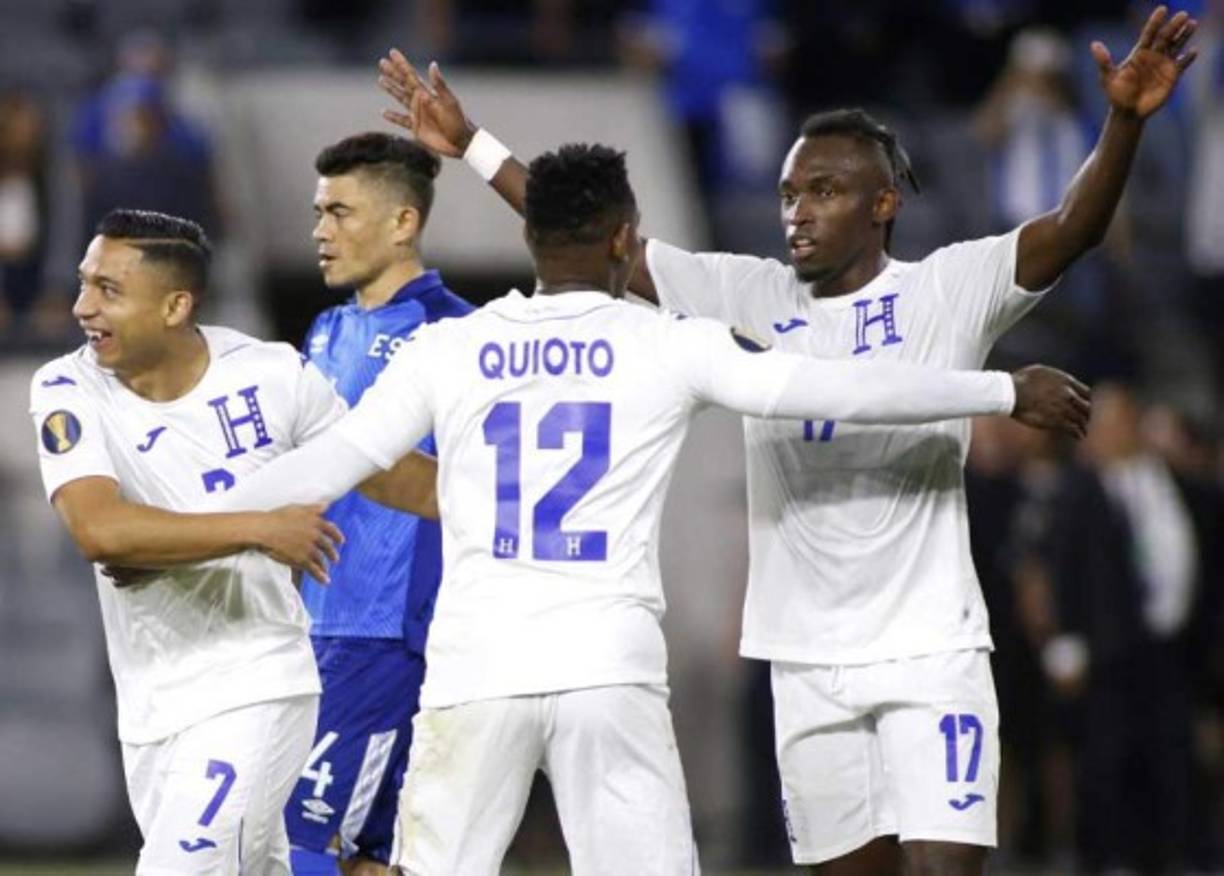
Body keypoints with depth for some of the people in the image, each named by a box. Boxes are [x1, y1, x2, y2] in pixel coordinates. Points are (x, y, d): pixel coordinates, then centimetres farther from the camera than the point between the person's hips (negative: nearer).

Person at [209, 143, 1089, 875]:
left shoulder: (444, 350, 6)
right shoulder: (671, 346, 3)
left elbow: (326, 465, 7)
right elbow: (843, 388, 4)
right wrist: (1011, 392, 13)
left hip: (476, 671, 1)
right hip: (610, 669, -1)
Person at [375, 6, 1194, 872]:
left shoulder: (945, 292, -4)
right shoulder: (750, 298, 7)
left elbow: (1073, 229, -17)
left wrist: (1124, 121, -35)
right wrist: (471, 146, 10)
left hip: (930, 652, -4)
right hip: (807, 663, 4)